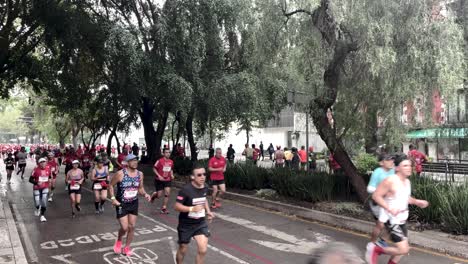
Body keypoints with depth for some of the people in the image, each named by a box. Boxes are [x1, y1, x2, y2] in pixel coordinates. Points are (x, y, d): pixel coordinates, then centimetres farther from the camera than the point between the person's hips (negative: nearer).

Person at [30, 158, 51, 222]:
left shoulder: (48, 169, -2)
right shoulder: (36, 169, -15)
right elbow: (30, 180, -12)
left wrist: (49, 180, -3)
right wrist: (37, 183, -28)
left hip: (45, 188, 2)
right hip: (37, 188, -2)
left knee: (44, 201, -10)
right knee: (37, 202, -2)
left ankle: (42, 215, 5)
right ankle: (37, 209, 37)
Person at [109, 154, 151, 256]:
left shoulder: (140, 174, -4)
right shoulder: (120, 174, -18)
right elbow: (111, 185, -6)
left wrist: (145, 194, -11)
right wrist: (113, 198, -15)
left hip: (134, 203, 5)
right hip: (121, 204, -4)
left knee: (132, 227, 8)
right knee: (124, 228, -6)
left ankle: (127, 248, 27)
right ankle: (119, 241, 28)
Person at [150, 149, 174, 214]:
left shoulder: (171, 161, 1)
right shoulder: (160, 161, -14)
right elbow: (154, 169, -9)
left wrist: (172, 175, 0)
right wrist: (159, 176, -19)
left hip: (168, 180, 4)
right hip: (159, 180, -4)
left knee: (167, 194, -8)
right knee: (159, 195, 0)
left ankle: (164, 208, 4)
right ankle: (153, 195, 37)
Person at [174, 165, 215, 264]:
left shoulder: (205, 187, -5)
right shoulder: (186, 189, -24)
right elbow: (177, 206, -23)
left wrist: (208, 211, 4)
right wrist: (192, 209, -35)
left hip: (201, 223, 4)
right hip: (186, 224, -4)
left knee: (203, 250, -8)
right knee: (183, 249, 15)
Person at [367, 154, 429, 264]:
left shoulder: (407, 182, 6)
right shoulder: (390, 181, -21)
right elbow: (376, 196, -20)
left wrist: (417, 202, 7)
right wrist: (389, 209, -28)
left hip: (401, 220, 9)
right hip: (391, 220, -9)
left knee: (403, 248, 16)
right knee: (403, 250, -11)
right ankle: (375, 249, 7)